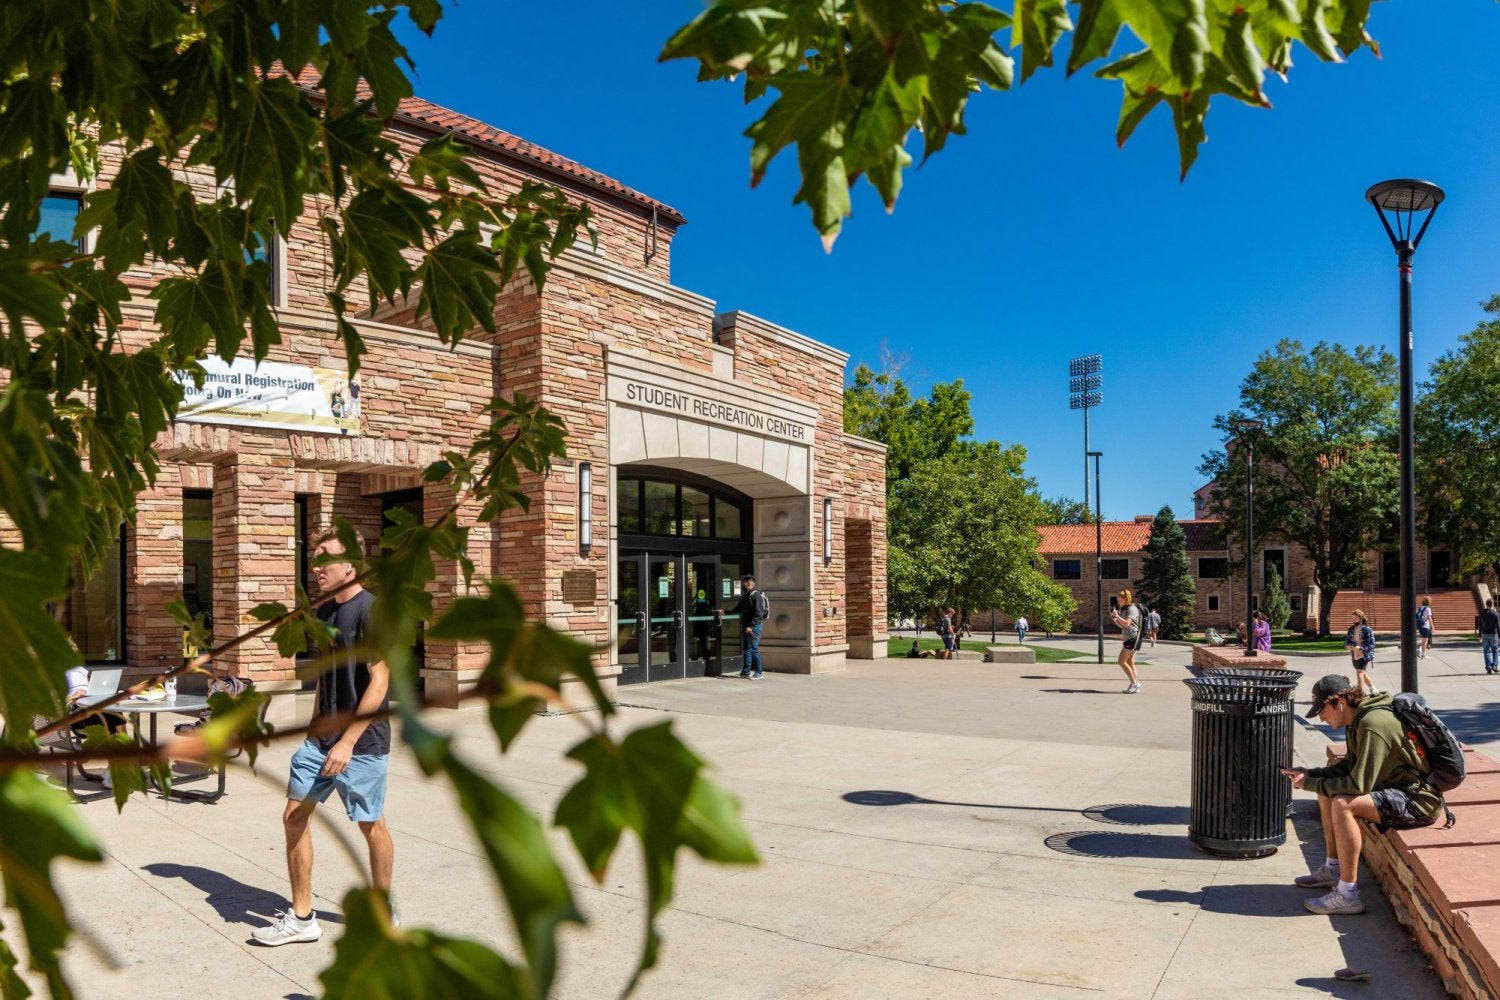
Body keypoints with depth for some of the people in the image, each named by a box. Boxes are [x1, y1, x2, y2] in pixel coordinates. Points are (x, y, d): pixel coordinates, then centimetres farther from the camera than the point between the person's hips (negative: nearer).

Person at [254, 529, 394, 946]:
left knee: (372, 826, 6)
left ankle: (383, 914, 25)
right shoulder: (324, 611, 9)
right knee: (294, 816, 6)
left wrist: (347, 742, -23)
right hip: (321, 737, 8)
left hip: (362, 743, -8)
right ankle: (301, 918, 20)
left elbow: (378, 683, -20)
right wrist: (314, 730, 17)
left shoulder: (371, 611, -16)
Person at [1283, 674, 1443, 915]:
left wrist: (1310, 784, -16)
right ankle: (1333, 869, 19)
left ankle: (1347, 894, -19)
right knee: (1327, 792, 12)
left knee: (1343, 804, -27)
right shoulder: (1358, 720, 5)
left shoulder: (1373, 725, -26)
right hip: (1397, 788, 11)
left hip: (1419, 799, -11)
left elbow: (1358, 784, -27)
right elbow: (1349, 767, 15)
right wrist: (1309, 773, 3)